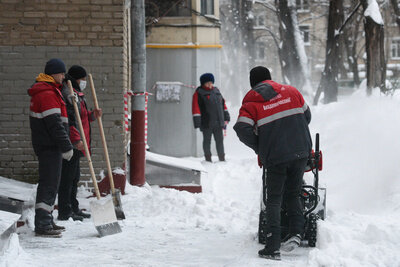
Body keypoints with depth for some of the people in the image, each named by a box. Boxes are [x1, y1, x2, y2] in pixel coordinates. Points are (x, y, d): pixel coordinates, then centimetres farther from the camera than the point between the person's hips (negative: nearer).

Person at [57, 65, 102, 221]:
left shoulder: (76, 94, 19)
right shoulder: (68, 94, -15)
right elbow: (67, 120, -22)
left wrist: (92, 115, 9)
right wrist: (76, 140, -26)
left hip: (76, 144, 11)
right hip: (70, 144, -11)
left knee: (74, 177, 17)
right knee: (67, 177, -7)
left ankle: (73, 209, 25)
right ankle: (65, 212, -5)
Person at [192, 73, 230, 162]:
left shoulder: (216, 91, 17)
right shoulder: (199, 93, -2)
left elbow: (222, 104, 23)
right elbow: (196, 107, -8)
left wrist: (226, 117, 21)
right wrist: (197, 122, -15)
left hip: (218, 123, 5)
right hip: (207, 124, -5)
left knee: (220, 141, 8)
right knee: (207, 141, 2)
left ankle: (222, 159, 16)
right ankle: (208, 159, 9)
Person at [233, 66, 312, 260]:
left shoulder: (250, 102, -1)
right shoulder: (291, 92, 8)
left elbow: (242, 130, -13)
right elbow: (306, 116, 14)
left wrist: (259, 148, 3)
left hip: (274, 157, -3)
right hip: (300, 152, 3)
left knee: (274, 199, 5)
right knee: (293, 194, 20)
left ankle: (273, 248, -5)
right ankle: (296, 232, 2)